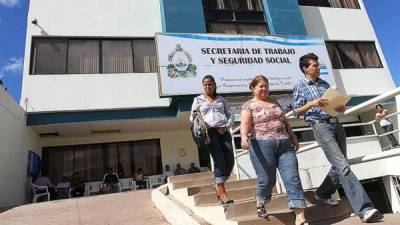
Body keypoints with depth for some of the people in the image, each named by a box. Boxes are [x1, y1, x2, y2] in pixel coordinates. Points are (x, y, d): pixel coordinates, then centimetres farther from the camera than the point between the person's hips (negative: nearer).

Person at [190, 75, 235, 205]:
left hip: (223, 131, 3)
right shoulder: (198, 100, 16)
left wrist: (226, 126, -1)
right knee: (219, 160, -17)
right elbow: (192, 119, 13)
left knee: (230, 161, -7)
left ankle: (218, 186, 15)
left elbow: (231, 115, 17)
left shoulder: (221, 99, 22)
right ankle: (222, 194, -11)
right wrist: (195, 116, -10)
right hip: (209, 131, -3)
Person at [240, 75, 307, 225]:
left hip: (284, 144, 5)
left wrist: (293, 137, 22)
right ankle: (260, 205, 30)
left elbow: (284, 121, 25)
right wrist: (244, 137, -32)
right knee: (267, 180, -1)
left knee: (292, 178, -3)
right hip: (262, 145, -5)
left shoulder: (274, 101, 20)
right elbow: (245, 124, -13)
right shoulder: (249, 105, 3)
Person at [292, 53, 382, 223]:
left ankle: (322, 193, 33)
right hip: (321, 127, -7)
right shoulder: (300, 87, 2)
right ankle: (364, 209, -14)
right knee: (343, 166, -14)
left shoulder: (325, 84, 19)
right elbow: (296, 112, -2)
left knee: (339, 166, 13)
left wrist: (339, 108, 2)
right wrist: (311, 103, -17)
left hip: (336, 124, 7)